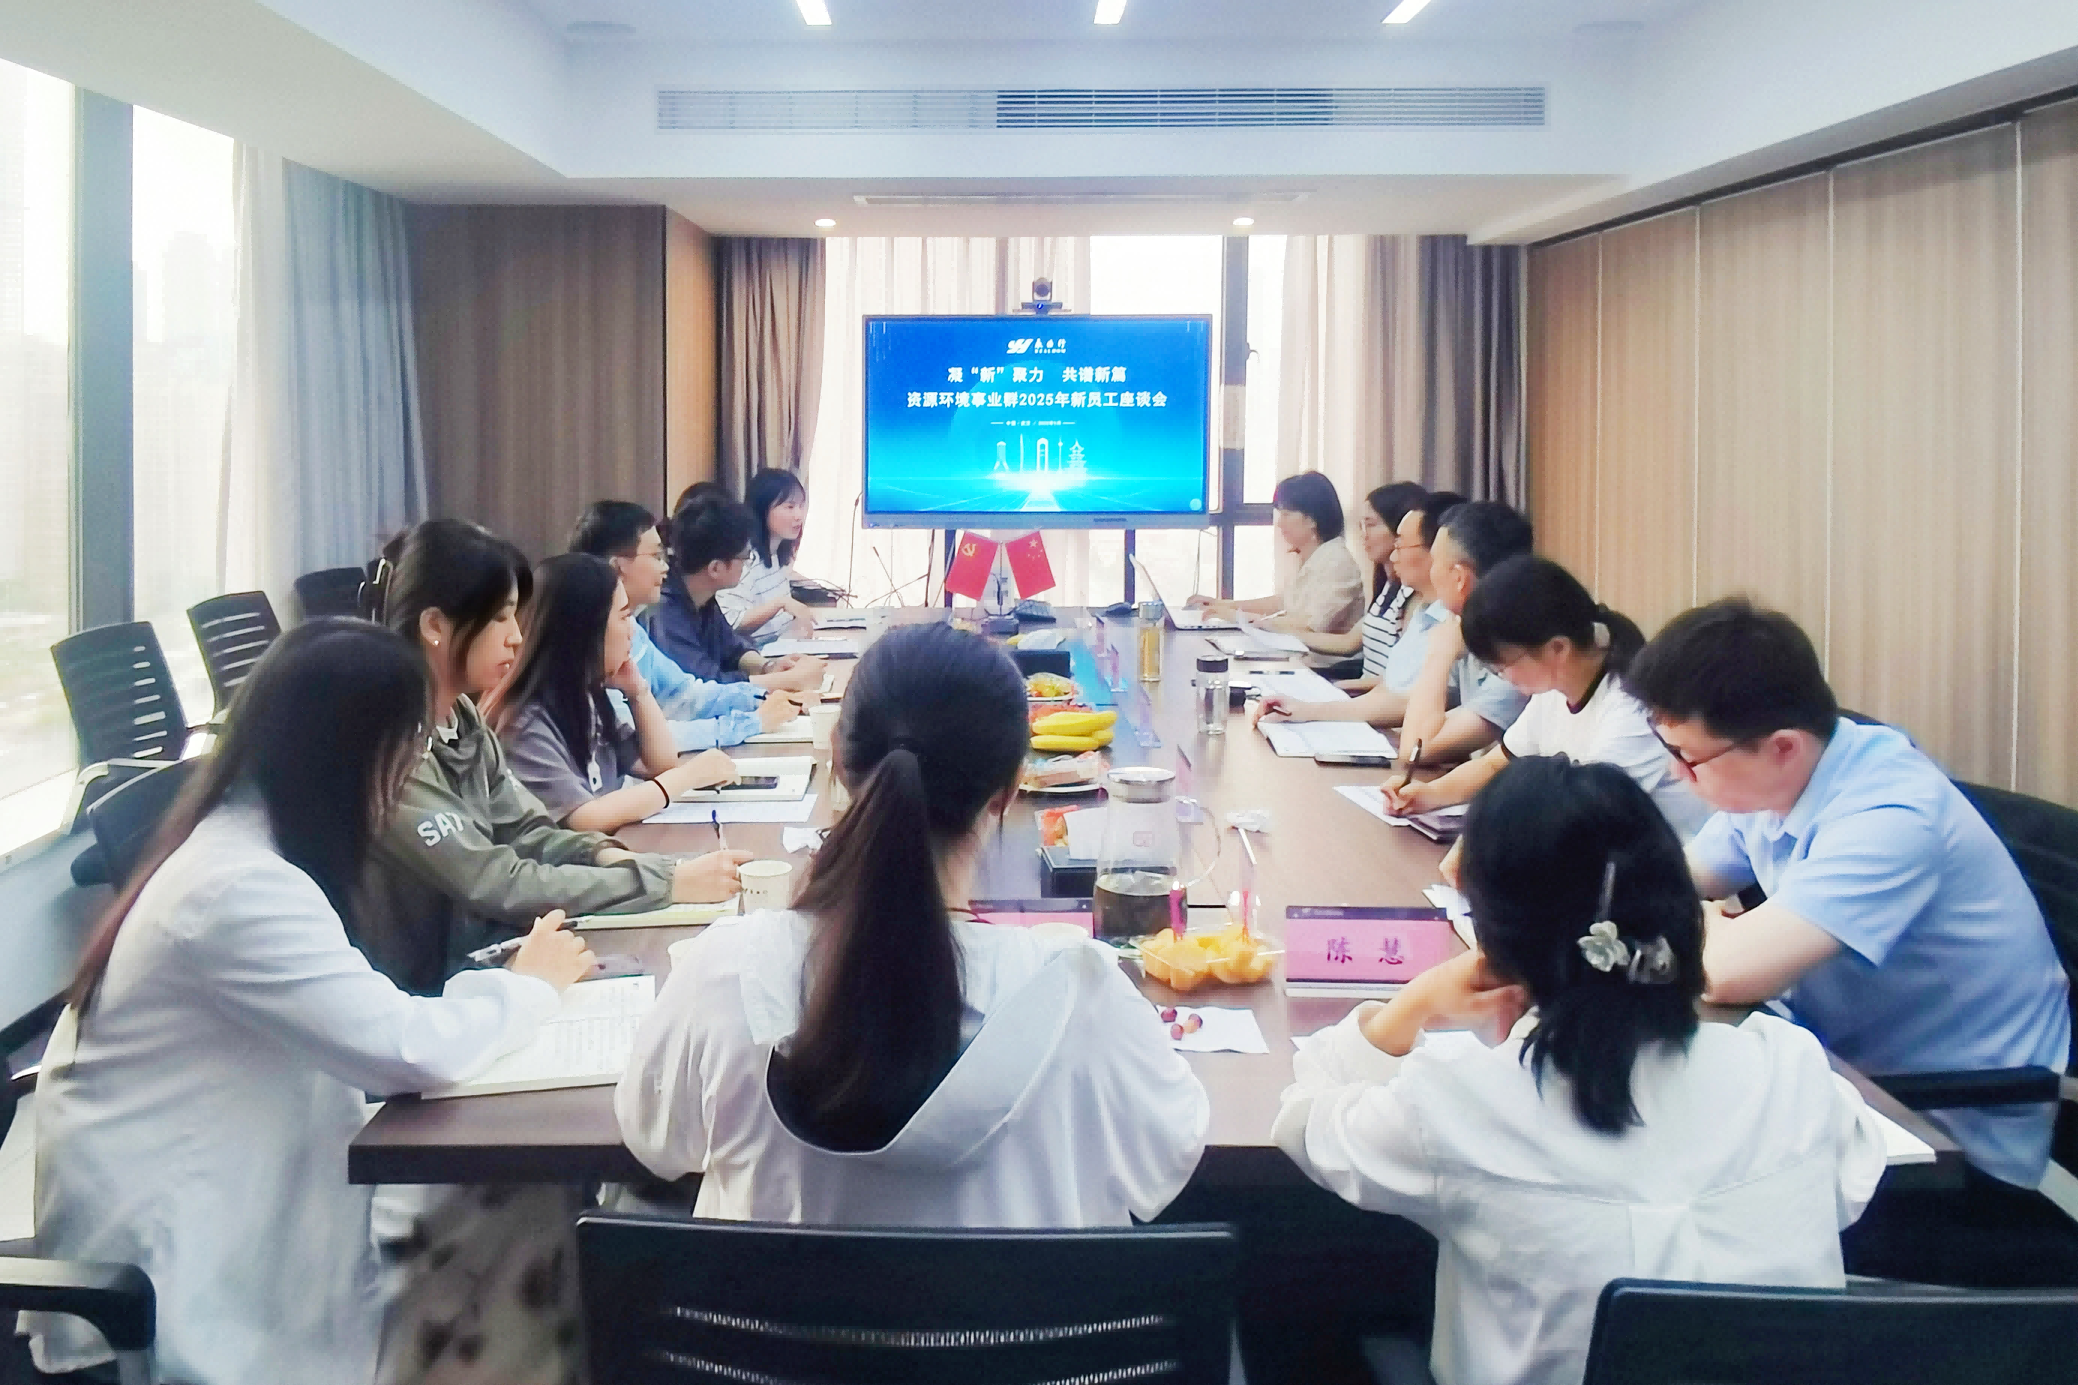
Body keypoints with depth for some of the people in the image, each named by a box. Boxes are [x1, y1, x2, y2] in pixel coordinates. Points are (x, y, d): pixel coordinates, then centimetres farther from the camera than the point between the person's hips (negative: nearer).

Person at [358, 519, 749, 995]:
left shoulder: (462, 718, 5)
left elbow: (526, 833, 8)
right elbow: (498, 884, -23)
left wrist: (608, 857, -13)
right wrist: (669, 883, -21)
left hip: (479, 956, 7)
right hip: (423, 993, -7)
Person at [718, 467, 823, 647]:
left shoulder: (781, 553, 9)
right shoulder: (744, 557, -17)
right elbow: (733, 626, -22)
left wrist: (800, 622, 2)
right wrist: (780, 603, -28)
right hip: (755, 652, -9)